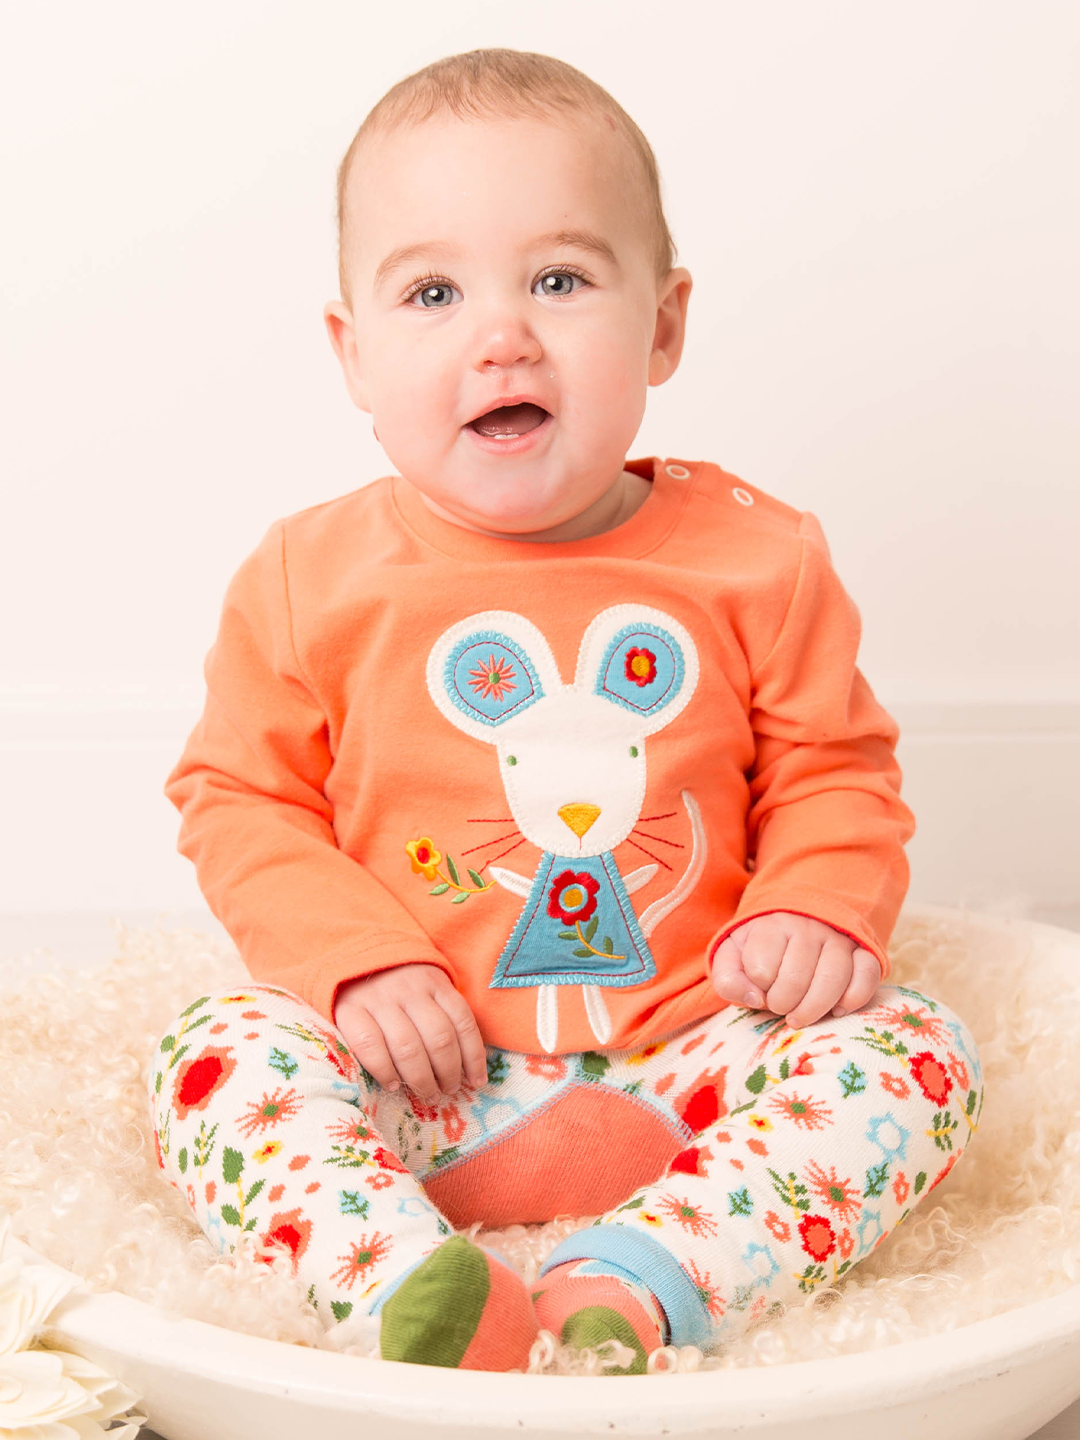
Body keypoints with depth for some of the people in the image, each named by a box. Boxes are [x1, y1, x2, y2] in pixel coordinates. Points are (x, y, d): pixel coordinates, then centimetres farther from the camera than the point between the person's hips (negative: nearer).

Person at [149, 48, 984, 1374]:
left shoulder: (754, 558, -3)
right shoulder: (312, 578, -4)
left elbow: (834, 767, 7)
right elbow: (238, 796, 2)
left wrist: (820, 905, -12)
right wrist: (357, 960, -13)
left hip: (683, 1061, 1)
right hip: (422, 1069, 0)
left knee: (910, 1053, -20)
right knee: (216, 1054, -22)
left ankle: (628, 1290, -33)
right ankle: (412, 1293, -34)